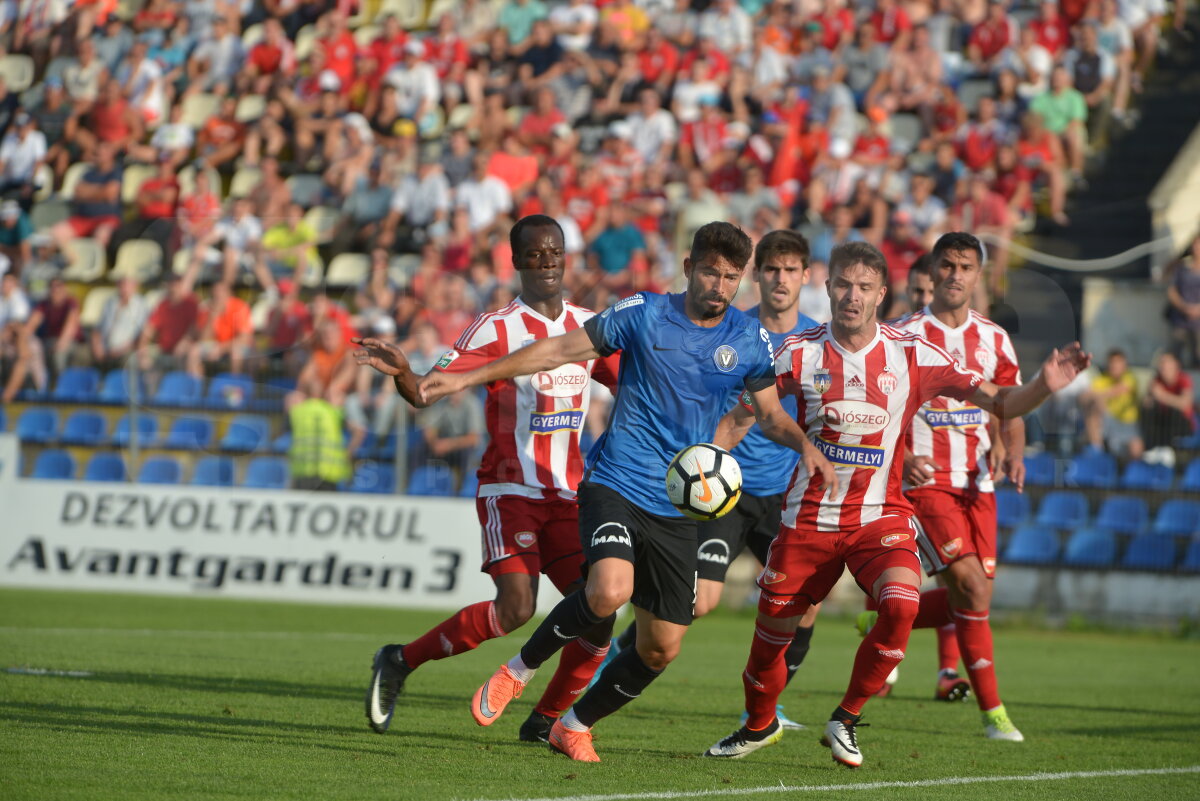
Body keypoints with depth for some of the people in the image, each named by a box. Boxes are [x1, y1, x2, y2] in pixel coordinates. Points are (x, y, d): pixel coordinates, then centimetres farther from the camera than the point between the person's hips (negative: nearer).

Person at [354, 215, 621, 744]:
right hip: (509, 491, -5)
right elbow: (427, 391, -16)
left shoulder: (589, 326, 8)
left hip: (567, 497, 5)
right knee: (516, 607, -22)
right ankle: (400, 661, -3)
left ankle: (547, 720, 10)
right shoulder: (497, 328, -9)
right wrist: (401, 373, -37)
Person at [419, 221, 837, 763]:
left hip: (677, 508, 4)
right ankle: (519, 670, -5)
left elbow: (771, 416, 15)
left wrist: (804, 444, -8)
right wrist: (467, 378, 1)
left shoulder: (750, 341, 4)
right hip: (616, 484, -4)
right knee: (610, 591, -31)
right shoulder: (642, 315, -3)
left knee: (661, 648, 2)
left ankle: (575, 726, 27)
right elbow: (560, 350, 2)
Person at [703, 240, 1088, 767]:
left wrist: (1044, 386, -25)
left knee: (901, 605, -27)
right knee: (771, 634, 5)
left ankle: (846, 719, -6)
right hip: (809, 517, 1)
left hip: (881, 516, -1)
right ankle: (759, 725, 37)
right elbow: (741, 417, 4)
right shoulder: (800, 353, -5)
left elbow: (999, 403, -6)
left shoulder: (912, 356, -6)